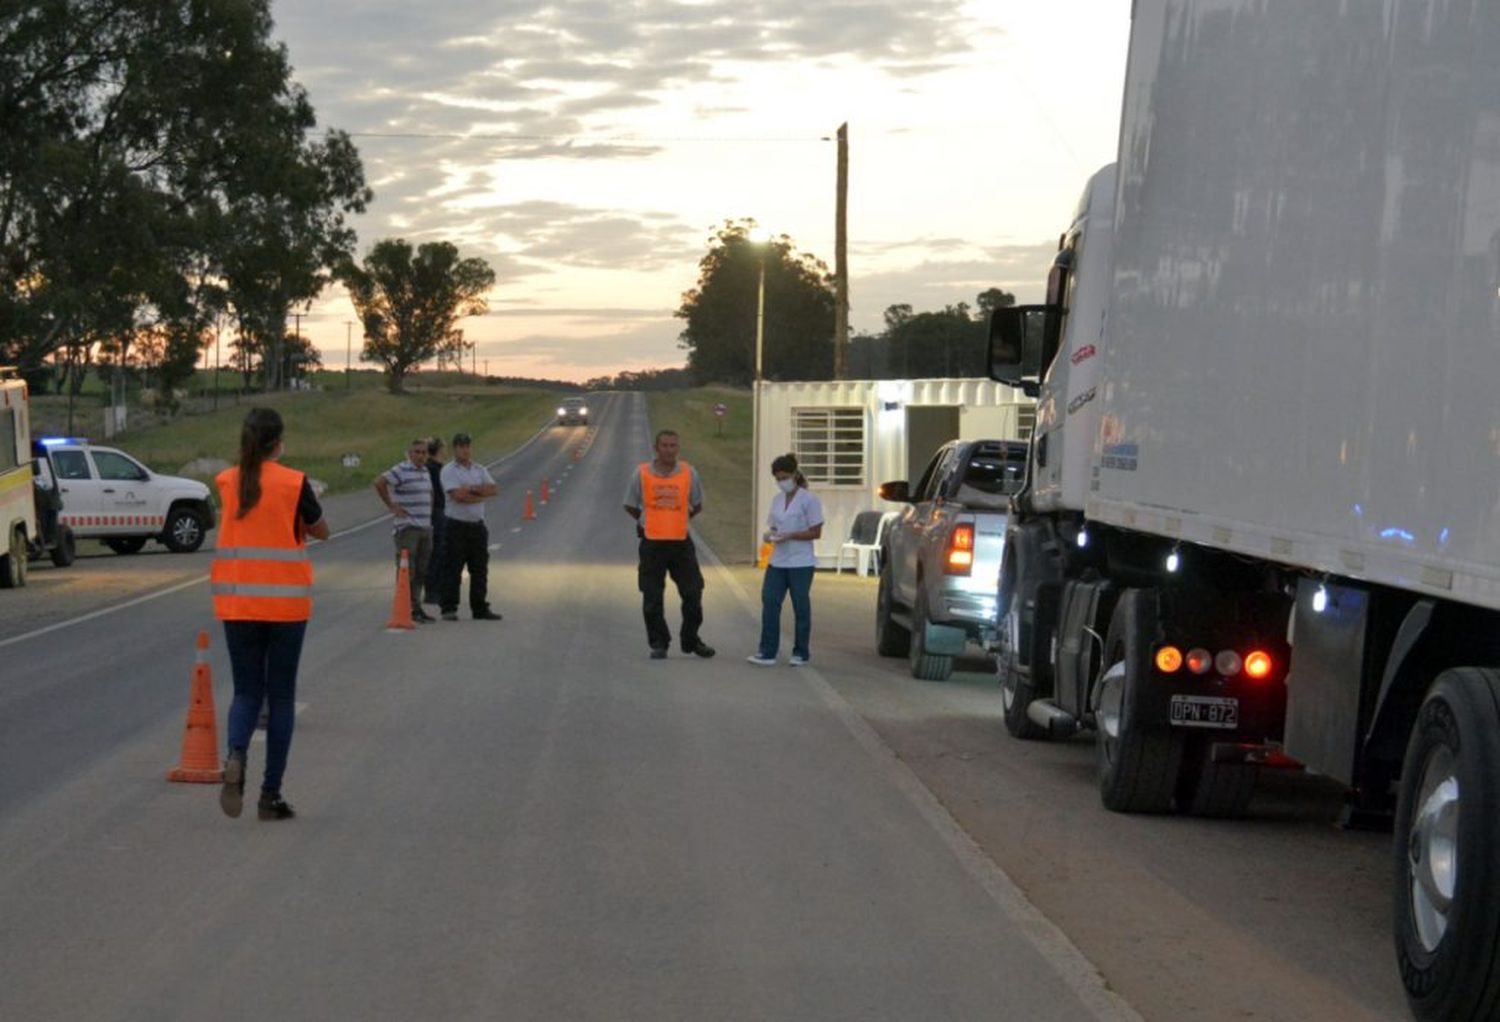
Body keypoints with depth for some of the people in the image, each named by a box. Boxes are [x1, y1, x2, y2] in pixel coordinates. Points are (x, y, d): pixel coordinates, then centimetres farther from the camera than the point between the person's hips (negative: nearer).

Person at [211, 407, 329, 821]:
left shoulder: (227, 482, 1)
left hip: (237, 602, 2)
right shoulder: (294, 483, -8)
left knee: (246, 691, 11)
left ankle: (235, 755, -20)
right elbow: (320, 530, 5)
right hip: (285, 601, -2)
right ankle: (271, 795, 7)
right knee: (280, 696, 7)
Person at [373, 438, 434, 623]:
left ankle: (417, 608, 17)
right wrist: (392, 506, -16)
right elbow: (379, 482, -21)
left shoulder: (425, 471, 16)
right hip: (407, 526, -8)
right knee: (407, 571, -8)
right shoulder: (401, 470, -10)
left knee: (421, 571, 11)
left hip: (425, 527, 8)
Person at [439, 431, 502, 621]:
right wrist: (481, 494, -8)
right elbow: (457, 495, -18)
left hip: (477, 525, 6)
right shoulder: (448, 470, -4)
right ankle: (449, 609, -3)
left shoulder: (480, 470, 13)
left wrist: (471, 488, -11)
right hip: (457, 525, -6)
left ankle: (480, 609, 15)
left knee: (480, 570, 8)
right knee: (453, 569, -5)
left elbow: (494, 490, -2)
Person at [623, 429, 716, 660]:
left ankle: (691, 640, 18)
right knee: (652, 598, 1)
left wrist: (677, 519, 11)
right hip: (652, 543, -1)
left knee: (693, 593, 2)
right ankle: (658, 643, 13)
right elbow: (630, 506, 9)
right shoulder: (642, 474, -4)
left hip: (681, 541, 1)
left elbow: (697, 505, 14)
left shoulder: (689, 473, 0)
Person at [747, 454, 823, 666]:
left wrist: (789, 535, -20)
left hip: (800, 563, -5)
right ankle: (767, 652, -3)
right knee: (769, 602, -5)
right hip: (777, 561, 5)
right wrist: (770, 535, -5)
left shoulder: (808, 500, -7)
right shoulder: (777, 500, 12)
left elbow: (816, 532, -10)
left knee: (801, 607, 3)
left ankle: (800, 653, 13)